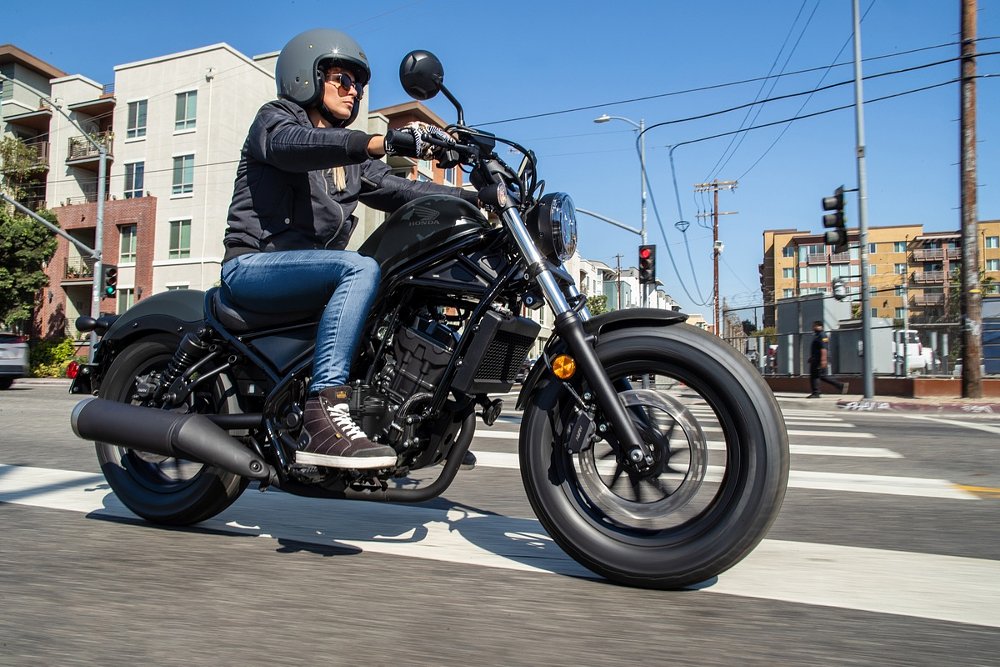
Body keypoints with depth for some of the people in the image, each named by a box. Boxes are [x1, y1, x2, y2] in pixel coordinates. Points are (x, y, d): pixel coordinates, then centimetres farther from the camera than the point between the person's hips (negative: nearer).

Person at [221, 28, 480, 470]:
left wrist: (477, 197, -3)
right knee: (360, 269, -33)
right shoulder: (274, 118, 3)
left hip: (310, 272, 7)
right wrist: (386, 142, -38)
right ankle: (323, 416, -41)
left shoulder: (350, 158, 23)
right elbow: (292, 144, -22)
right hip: (254, 264, -7)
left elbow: (401, 191, 11)